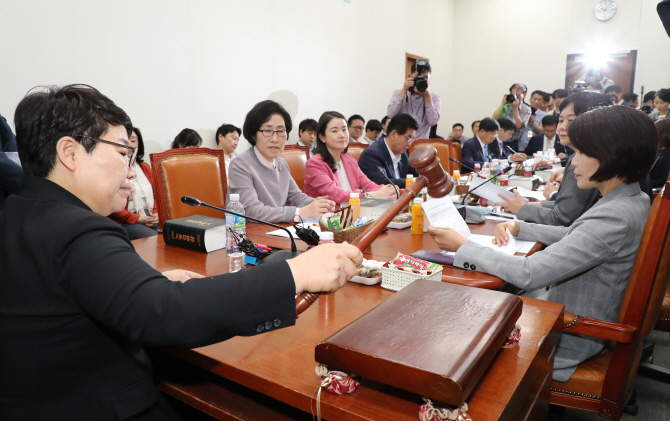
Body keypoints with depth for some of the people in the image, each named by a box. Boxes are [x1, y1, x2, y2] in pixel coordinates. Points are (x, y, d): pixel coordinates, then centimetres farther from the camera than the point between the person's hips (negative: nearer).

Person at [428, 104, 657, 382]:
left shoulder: (614, 218, -32)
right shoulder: (633, 201, 0)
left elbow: (528, 274, -35)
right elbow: (573, 236, 15)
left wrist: (461, 246, -27)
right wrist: (520, 228, 0)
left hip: (569, 337, -9)